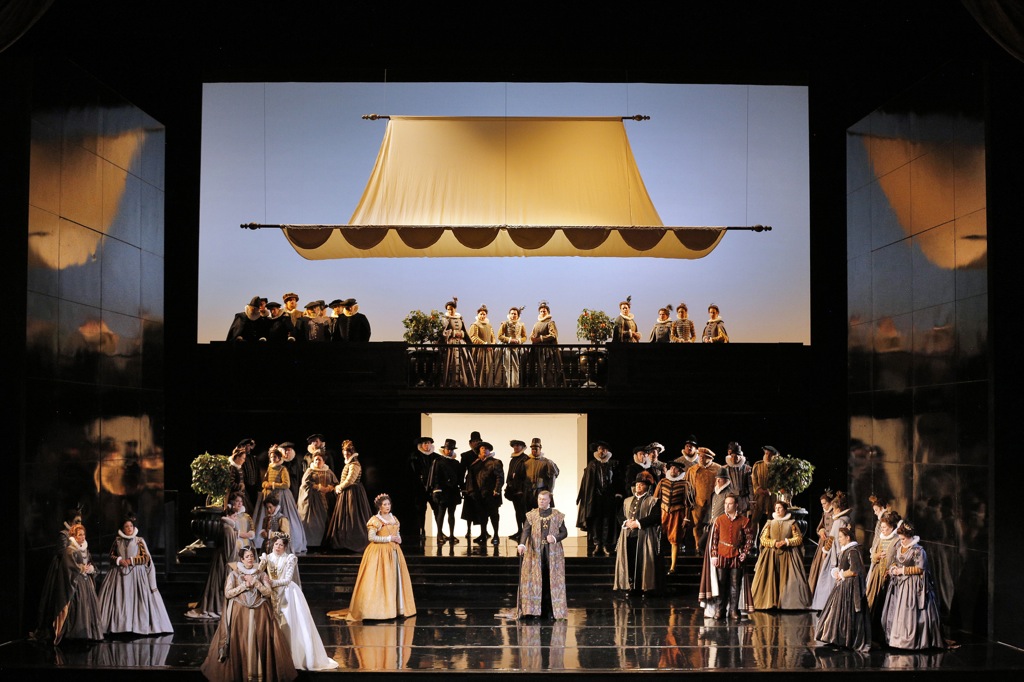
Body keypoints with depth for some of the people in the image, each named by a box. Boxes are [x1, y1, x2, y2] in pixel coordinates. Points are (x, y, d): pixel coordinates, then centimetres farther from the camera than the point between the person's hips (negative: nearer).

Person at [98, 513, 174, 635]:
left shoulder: (139, 541, 2)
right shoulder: (117, 541, 8)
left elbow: (146, 557, -2)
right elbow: (111, 556, 12)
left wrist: (131, 560, -10)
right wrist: (119, 560, -8)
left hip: (136, 574, -2)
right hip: (120, 574, 2)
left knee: (137, 599, -8)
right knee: (119, 601, -4)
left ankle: (138, 625, -6)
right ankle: (119, 625, -2)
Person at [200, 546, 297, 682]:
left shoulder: (261, 574, 11)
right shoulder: (234, 574, 7)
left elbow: (269, 593, 2)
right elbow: (227, 593, -3)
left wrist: (255, 582, -8)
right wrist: (244, 585, -8)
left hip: (259, 613, 1)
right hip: (239, 613, -1)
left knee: (259, 642, -12)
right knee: (240, 642, -12)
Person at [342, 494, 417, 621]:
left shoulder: (394, 519, 13)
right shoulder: (375, 520, -7)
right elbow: (371, 537, -16)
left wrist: (398, 539, 0)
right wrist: (389, 538, -15)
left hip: (394, 552, 6)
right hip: (380, 552, -6)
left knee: (396, 579, 2)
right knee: (380, 580, -9)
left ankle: (396, 608, 6)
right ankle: (380, 609, -7)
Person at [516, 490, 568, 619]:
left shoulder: (557, 515, 7)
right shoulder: (531, 515, 6)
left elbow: (564, 532, 7)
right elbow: (526, 530, -8)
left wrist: (555, 538, -13)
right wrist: (522, 544, -26)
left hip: (553, 552, 0)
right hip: (535, 552, 0)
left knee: (552, 581, -1)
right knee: (535, 580, -4)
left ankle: (551, 611, 4)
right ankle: (535, 610, -1)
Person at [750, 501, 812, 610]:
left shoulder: (791, 524, 8)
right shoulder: (770, 524, 12)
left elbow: (799, 539, 1)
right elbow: (763, 539, 5)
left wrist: (786, 542, -11)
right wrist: (774, 543, -12)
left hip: (787, 556, -1)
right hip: (771, 555, 1)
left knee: (789, 580, -9)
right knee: (770, 580, -7)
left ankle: (789, 604, -8)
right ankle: (770, 604, -5)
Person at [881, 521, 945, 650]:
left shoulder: (917, 550, -15)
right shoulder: (897, 546, 7)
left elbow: (920, 569, -16)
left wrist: (903, 570, -15)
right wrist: (893, 568, -2)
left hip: (912, 585, -7)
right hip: (899, 584, 7)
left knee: (910, 613, -5)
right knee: (894, 612, 9)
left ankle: (912, 640, 3)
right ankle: (896, 638, 18)